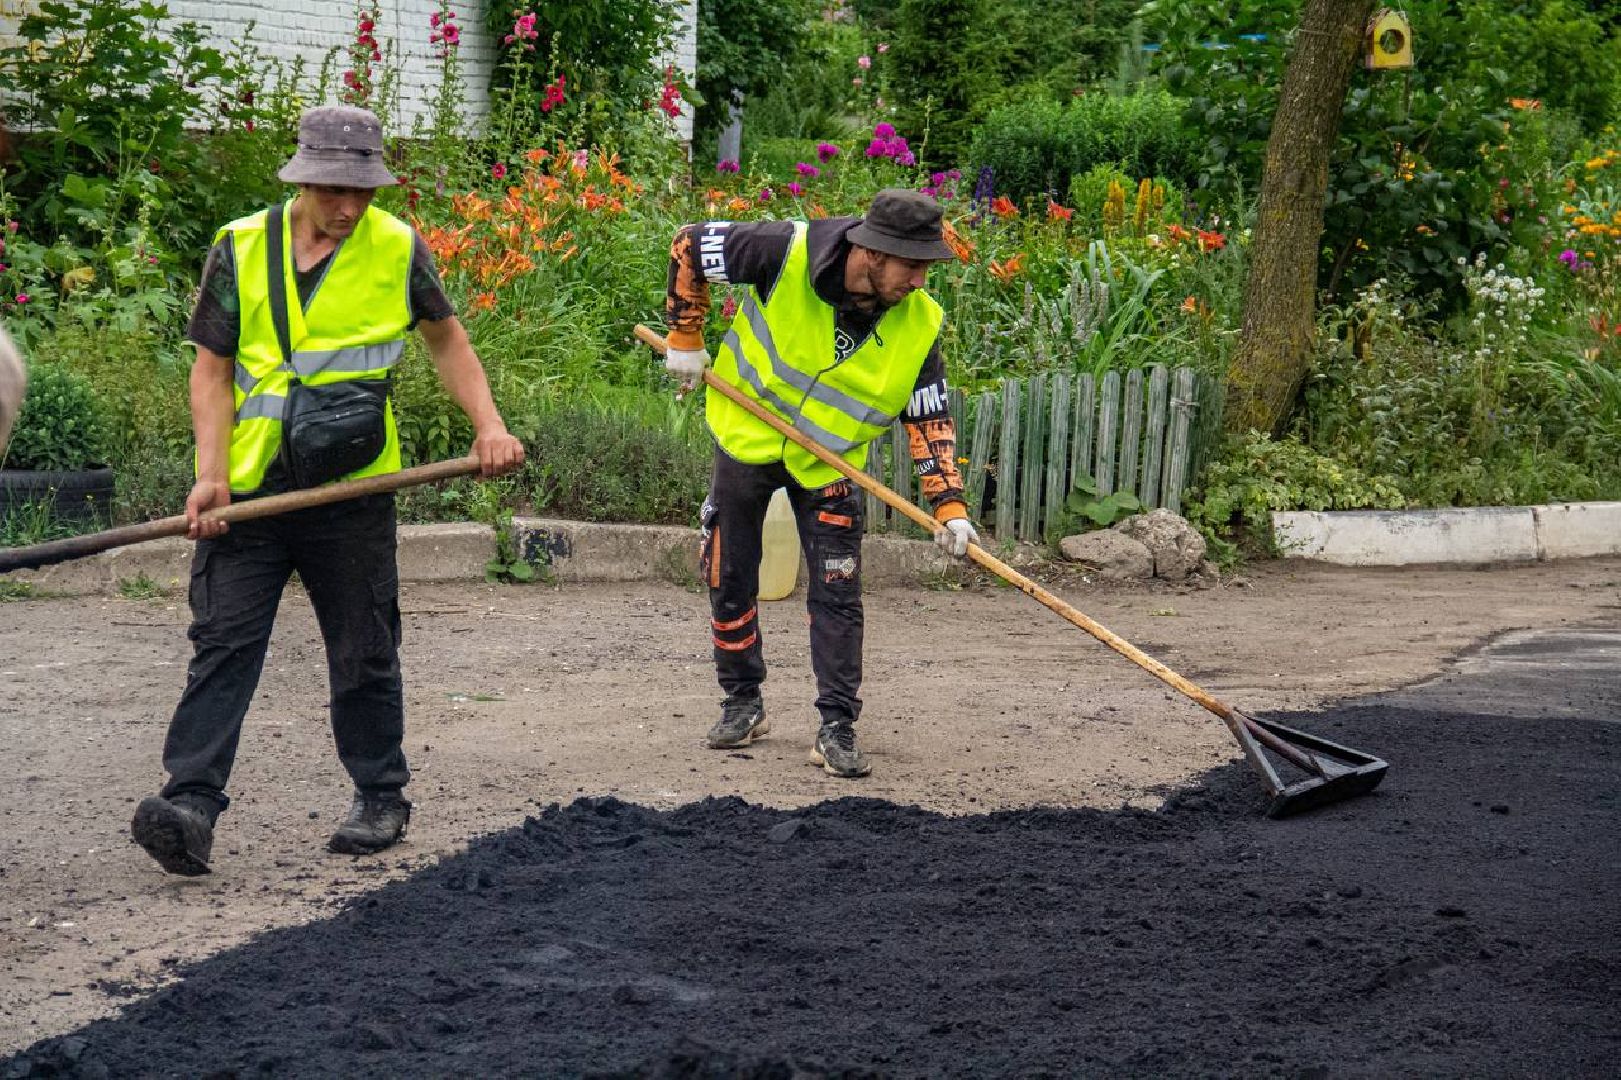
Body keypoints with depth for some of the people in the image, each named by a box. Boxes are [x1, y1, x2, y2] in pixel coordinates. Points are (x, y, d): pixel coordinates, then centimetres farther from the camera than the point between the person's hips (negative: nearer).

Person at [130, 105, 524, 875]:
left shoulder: (397, 249, 2)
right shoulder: (240, 247, 1)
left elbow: (447, 341, 17)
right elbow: (212, 371, 4)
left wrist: (488, 425, 3)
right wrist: (211, 476, -8)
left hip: (352, 492, 0)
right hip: (250, 488, 0)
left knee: (364, 653, 8)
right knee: (223, 641, -6)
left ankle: (381, 797, 24)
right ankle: (190, 805, -9)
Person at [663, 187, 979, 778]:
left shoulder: (919, 324, -19)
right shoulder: (787, 253, -28)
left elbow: (930, 419, -9)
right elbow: (690, 247, -14)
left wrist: (948, 502, -19)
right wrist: (685, 336, -9)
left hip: (829, 462, 1)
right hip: (747, 438, -1)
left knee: (838, 595, -4)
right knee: (728, 579, 7)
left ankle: (837, 729, 3)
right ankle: (742, 705, 25)